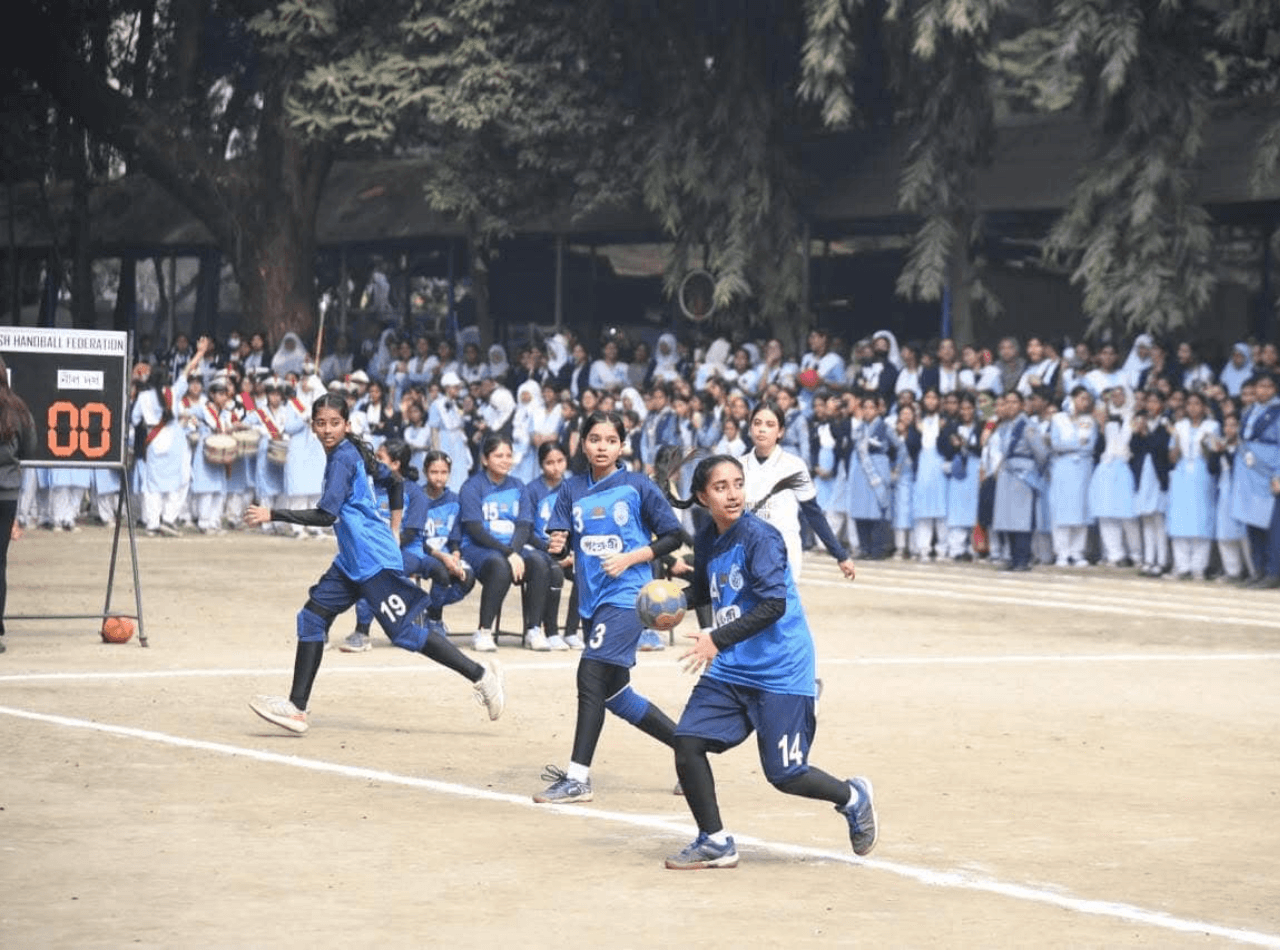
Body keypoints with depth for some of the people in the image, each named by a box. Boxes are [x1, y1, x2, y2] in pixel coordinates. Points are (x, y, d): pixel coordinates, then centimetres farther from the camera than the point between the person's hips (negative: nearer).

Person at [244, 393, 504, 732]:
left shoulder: (342, 458, -15)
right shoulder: (351, 452, 13)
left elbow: (325, 516, -22)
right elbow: (390, 477, 27)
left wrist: (273, 514, -22)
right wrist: (393, 524, 31)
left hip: (373, 560, -10)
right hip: (352, 561, 10)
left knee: (403, 632, -7)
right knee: (312, 617, 4)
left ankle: (481, 675, -2)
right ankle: (297, 707, 3)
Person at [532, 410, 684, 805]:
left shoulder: (637, 487, -4)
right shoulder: (572, 489, 8)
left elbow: (673, 536, 0)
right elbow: (560, 539, 1)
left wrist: (630, 558, -12)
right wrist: (557, 544, -23)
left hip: (626, 595, -7)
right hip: (591, 598, 7)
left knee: (591, 676, -19)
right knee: (615, 693, 12)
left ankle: (577, 778, -17)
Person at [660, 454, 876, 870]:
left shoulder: (760, 537, -17)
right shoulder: (706, 541, 5)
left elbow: (774, 605, -27)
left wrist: (717, 639, -31)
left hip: (780, 672, -7)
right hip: (729, 669, 7)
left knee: (784, 774, -5)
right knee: (687, 742, -4)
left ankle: (853, 797, 25)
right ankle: (715, 843, 10)